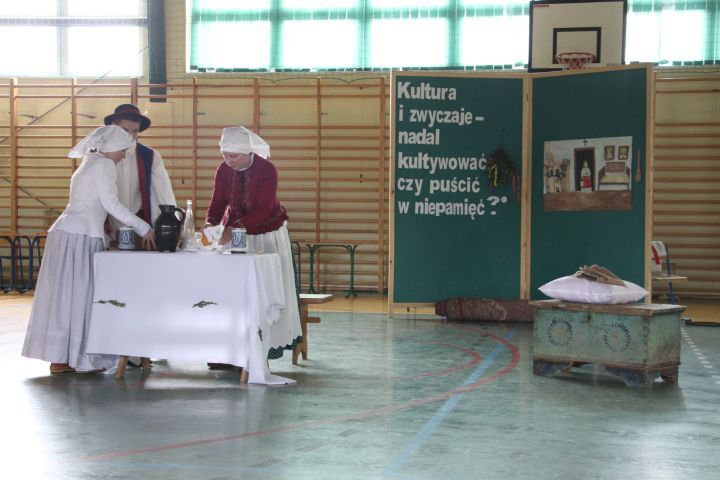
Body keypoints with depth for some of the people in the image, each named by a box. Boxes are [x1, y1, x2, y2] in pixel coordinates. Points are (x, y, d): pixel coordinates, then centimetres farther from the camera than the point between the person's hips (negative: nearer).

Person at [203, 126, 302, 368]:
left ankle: (271, 343, 12)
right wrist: (210, 223, -29)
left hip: (266, 233, -4)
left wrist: (236, 228, -40)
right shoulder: (223, 170, -6)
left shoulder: (266, 170, -20)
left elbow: (263, 209, -28)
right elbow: (218, 202, -7)